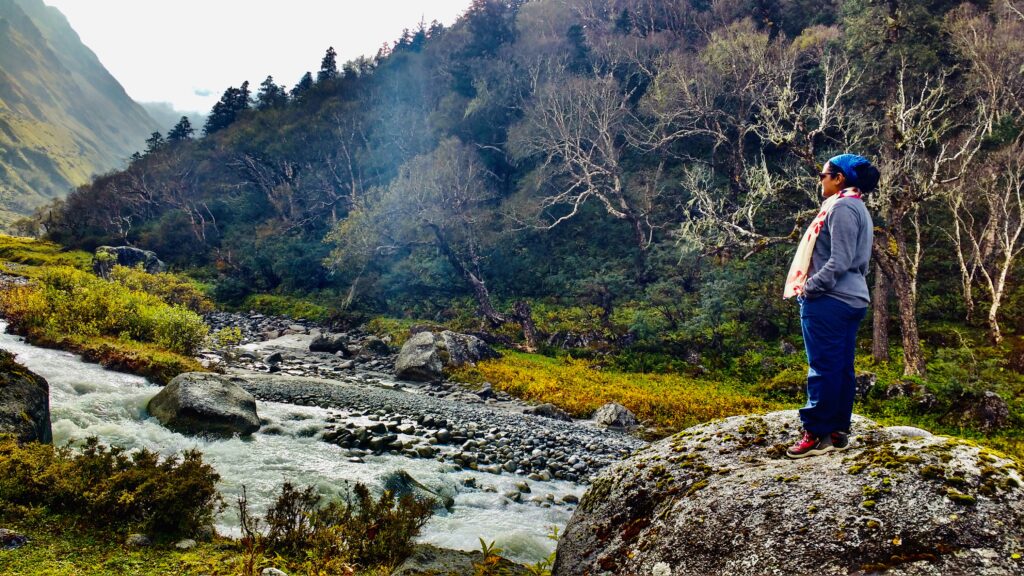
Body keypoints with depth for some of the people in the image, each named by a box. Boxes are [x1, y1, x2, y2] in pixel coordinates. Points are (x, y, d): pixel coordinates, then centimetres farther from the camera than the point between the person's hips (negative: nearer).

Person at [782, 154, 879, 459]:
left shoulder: (841, 207, -12)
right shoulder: (856, 208, 20)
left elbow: (839, 261, -20)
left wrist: (808, 287, -14)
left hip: (829, 300, -10)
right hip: (851, 299, 10)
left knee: (823, 368, -6)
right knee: (842, 368, 10)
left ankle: (817, 434, -1)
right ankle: (838, 431, 15)